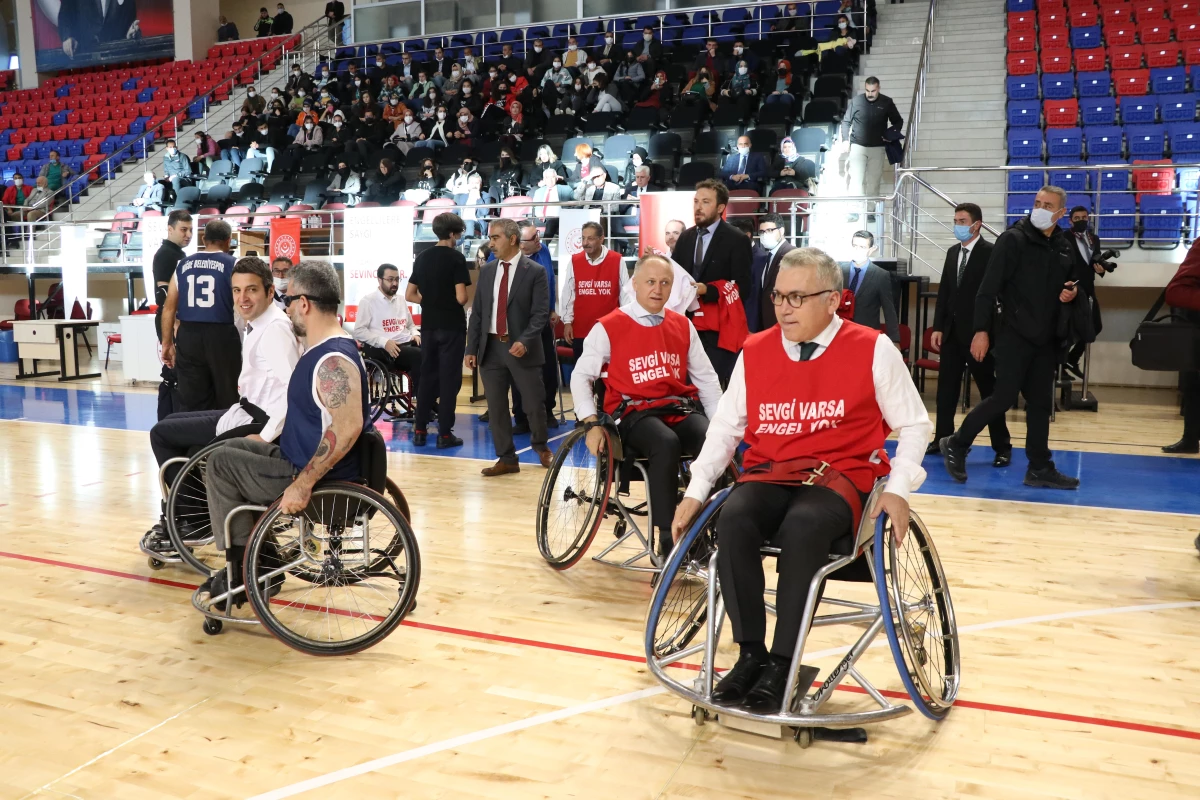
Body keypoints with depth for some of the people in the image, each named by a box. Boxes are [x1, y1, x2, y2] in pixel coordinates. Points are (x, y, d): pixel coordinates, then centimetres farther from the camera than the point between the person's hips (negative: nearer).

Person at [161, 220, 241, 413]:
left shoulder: (183, 265, 10)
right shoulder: (232, 264, -2)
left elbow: (169, 307, 10)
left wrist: (167, 343, 16)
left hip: (188, 336, 4)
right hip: (222, 335, -4)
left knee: (192, 403, 8)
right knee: (227, 400, 6)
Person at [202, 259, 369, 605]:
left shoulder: (333, 358, -25)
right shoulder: (324, 349, 8)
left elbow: (348, 427, -36)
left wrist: (303, 484, -32)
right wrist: (271, 443, 20)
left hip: (322, 480, -10)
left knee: (220, 463, -1)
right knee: (234, 448, 21)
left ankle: (242, 569, 9)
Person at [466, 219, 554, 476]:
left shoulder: (535, 272, -4)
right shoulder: (487, 271, 11)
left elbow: (541, 313, -9)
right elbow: (477, 312, 11)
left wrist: (524, 341, -23)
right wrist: (472, 348, 5)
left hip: (521, 348, -4)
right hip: (490, 348, 4)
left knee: (534, 403, 4)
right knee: (496, 407, 5)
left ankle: (541, 447, 31)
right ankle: (506, 459, 16)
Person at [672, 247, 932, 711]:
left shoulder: (872, 349, -3)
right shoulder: (754, 351, 6)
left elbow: (914, 425, 4)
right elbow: (725, 427, 12)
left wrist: (898, 489, -9)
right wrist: (696, 491, 3)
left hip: (842, 476, -3)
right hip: (768, 476, 3)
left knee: (802, 527, -36)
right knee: (733, 521, -30)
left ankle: (782, 665, -23)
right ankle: (751, 654, -17)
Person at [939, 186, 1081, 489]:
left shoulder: (1065, 245, 8)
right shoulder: (1012, 239, -9)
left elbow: (1070, 283, 23)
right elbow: (988, 289, -12)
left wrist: (1072, 292, -2)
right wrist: (982, 330, -17)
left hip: (1046, 338, 6)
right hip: (1014, 334, -6)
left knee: (1041, 402, 9)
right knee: (1003, 398, -7)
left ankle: (1040, 468, 16)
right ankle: (955, 445, 11)